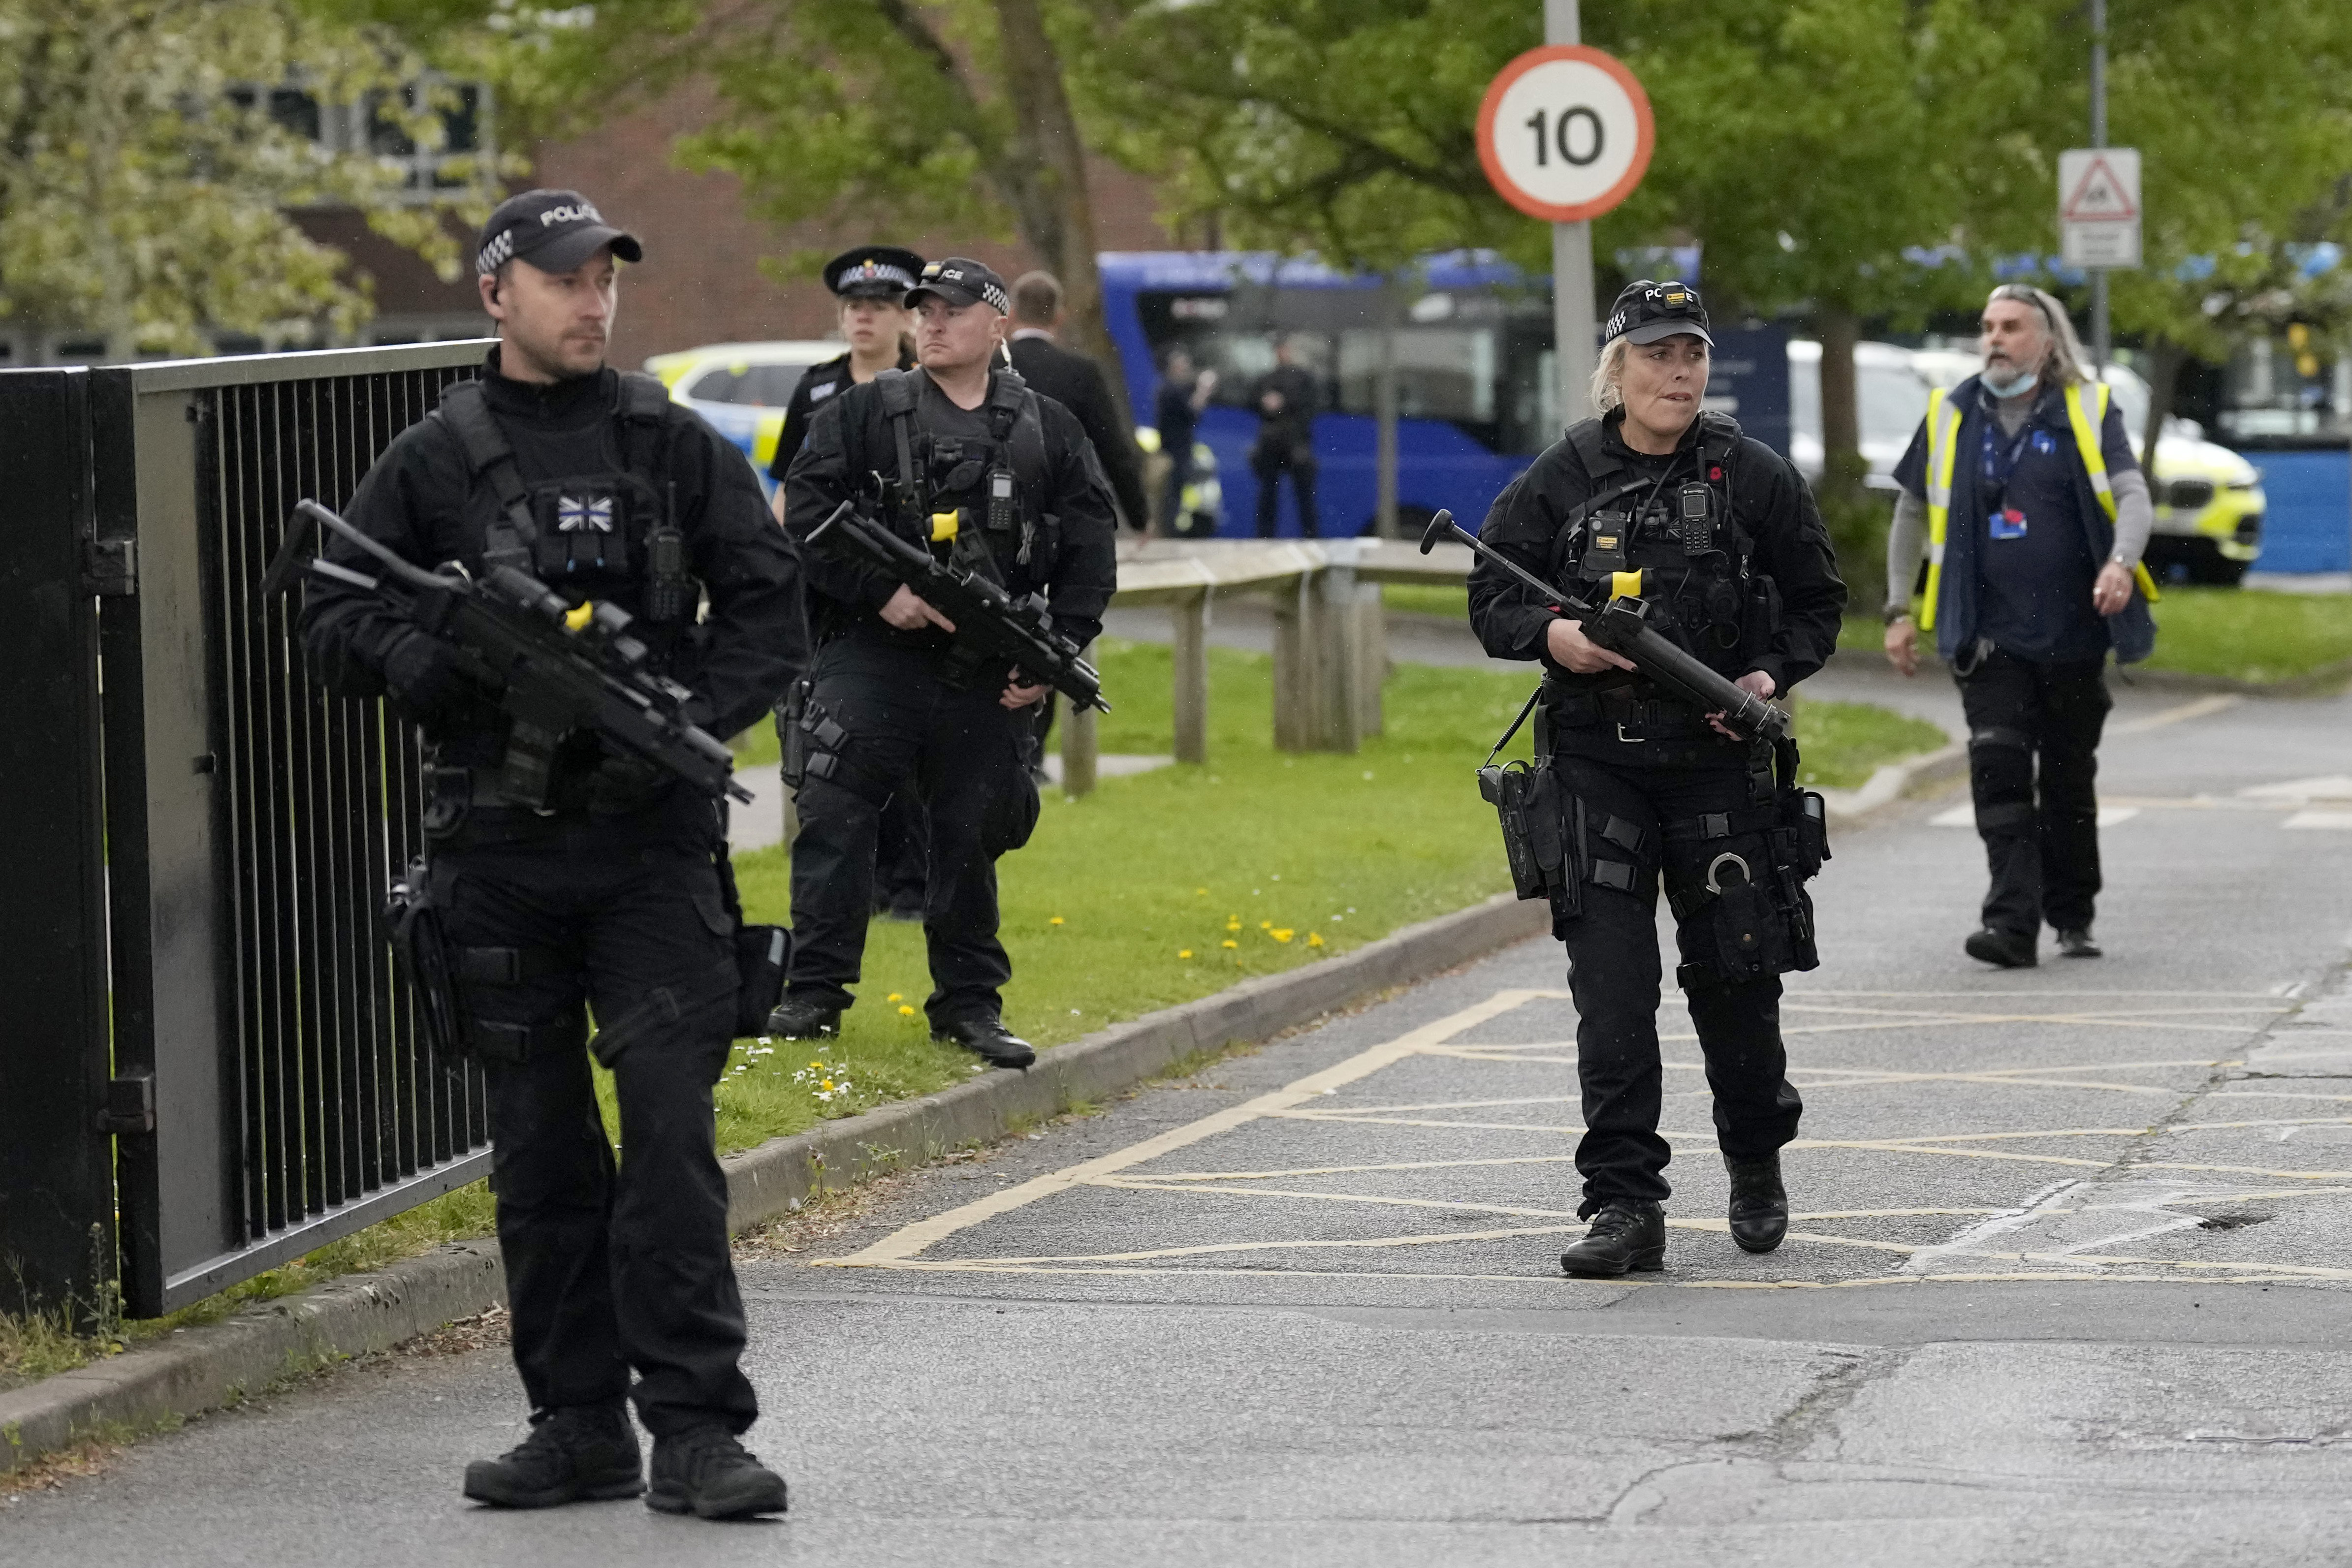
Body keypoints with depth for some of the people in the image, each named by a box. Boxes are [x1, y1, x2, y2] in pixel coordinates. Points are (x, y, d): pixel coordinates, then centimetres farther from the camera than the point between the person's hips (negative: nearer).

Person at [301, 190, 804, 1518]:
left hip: (653, 834, -1)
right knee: (541, 1147, 7)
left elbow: (772, 610, 6)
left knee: (671, 1123, -10)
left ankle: (697, 1428, -7)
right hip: (497, 848, 1)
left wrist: (688, 718, -10)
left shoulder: (676, 446, 7)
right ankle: (580, 1424, 15)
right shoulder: (433, 464, 6)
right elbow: (334, 616, 5)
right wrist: (427, 660, -16)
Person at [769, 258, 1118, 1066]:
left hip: (987, 678, 2)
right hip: (872, 657, -2)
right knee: (834, 816, -9)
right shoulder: (864, 413, 4)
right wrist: (882, 591, -12)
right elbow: (805, 517, -2)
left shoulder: (1048, 430, 10)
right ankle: (814, 992, -3)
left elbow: (1091, 551, 9)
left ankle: (969, 1002, 17)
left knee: (972, 836, 8)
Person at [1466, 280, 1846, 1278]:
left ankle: (1757, 1167, 33)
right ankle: (1625, 1205, -6)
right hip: (1595, 762, 0)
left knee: (1736, 977, 9)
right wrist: (1552, 635, -14)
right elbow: (1492, 597, 7)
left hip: (1720, 761, 0)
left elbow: (1817, 600, 10)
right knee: (1610, 989, -7)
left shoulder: (1753, 478, 2)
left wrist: (1771, 676, -7)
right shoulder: (1559, 482, 2)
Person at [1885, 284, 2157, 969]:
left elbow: (2134, 496, -8)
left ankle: (2072, 918, 26)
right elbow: (1912, 511, 15)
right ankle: (2012, 925, -20)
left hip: (2074, 636, 0)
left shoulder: (2089, 411, 1)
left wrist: (2121, 562, -29)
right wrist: (1898, 611, 9)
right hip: (1990, 640, 0)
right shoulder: (1951, 417, 6)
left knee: (2069, 783, 10)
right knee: (1999, 772, -14)